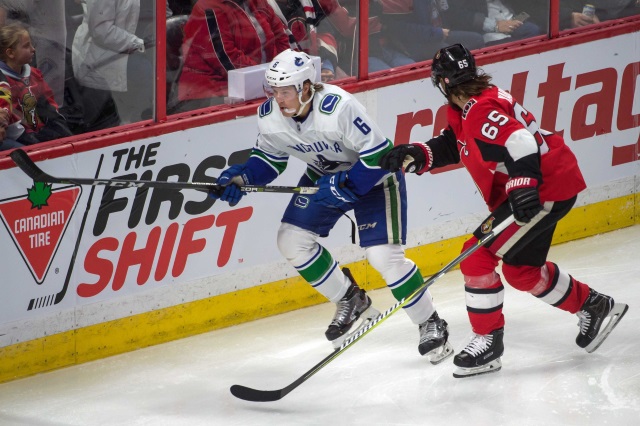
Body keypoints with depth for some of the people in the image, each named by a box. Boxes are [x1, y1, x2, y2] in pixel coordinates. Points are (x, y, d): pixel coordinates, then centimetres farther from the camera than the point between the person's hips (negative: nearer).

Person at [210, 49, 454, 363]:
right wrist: (241, 177, -14)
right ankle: (350, 300, 19)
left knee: (383, 255, -17)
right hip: (325, 175, 7)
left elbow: (379, 154, -31)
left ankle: (431, 325, 0)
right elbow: (270, 157, 3)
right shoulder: (269, 117, -16)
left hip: (373, 175, -7)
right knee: (291, 240, -1)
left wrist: (344, 185, -34)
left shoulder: (339, 108, -36)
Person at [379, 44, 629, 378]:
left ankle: (488, 342, -6)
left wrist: (523, 186, -45)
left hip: (543, 190, -11)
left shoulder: (481, 111, -22)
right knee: (521, 269, 22)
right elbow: (453, 146, 19)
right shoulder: (464, 110, 11)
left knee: (478, 255, -11)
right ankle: (593, 306, 35)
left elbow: (519, 141, -35)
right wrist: (417, 155, 3)